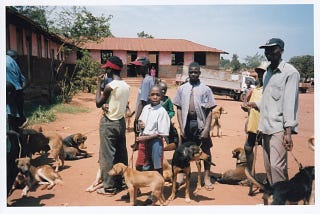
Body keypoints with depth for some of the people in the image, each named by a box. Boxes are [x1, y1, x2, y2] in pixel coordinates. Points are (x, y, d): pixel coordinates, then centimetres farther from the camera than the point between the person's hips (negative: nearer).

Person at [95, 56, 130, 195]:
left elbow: (98, 103, -8)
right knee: (121, 154, 14)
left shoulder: (110, 86, -18)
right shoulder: (126, 86, 3)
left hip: (109, 123, -7)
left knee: (107, 155, 2)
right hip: (121, 122, 7)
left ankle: (109, 187, 9)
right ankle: (120, 182, 25)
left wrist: (99, 85, -2)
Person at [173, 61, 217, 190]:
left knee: (205, 150, 8)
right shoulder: (182, 88, 5)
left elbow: (209, 111, -2)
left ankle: (207, 177, 22)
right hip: (186, 123, 1)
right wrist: (181, 127, -4)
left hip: (201, 123, -1)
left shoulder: (205, 89, 0)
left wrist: (206, 129, -10)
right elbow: (179, 109, 4)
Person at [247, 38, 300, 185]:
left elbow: (290, 102, -13)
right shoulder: (267, 73, 16)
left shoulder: (290, 72, -7)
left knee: (277, 165, -13)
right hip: (266, 126, 8)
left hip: (279, 127, -7)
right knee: (268, 166, 10)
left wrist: (288, 131, -17)